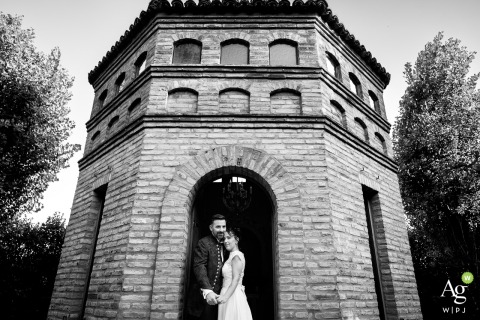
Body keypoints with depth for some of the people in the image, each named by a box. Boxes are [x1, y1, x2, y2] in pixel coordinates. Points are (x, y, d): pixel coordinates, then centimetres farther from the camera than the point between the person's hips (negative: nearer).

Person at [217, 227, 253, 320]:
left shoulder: (236, 256, -11)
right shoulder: (231, 256, 16)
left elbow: (236, 279, -19)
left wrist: (225, 296, -26)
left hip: (233, 296, -8)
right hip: (229, 295, 8)